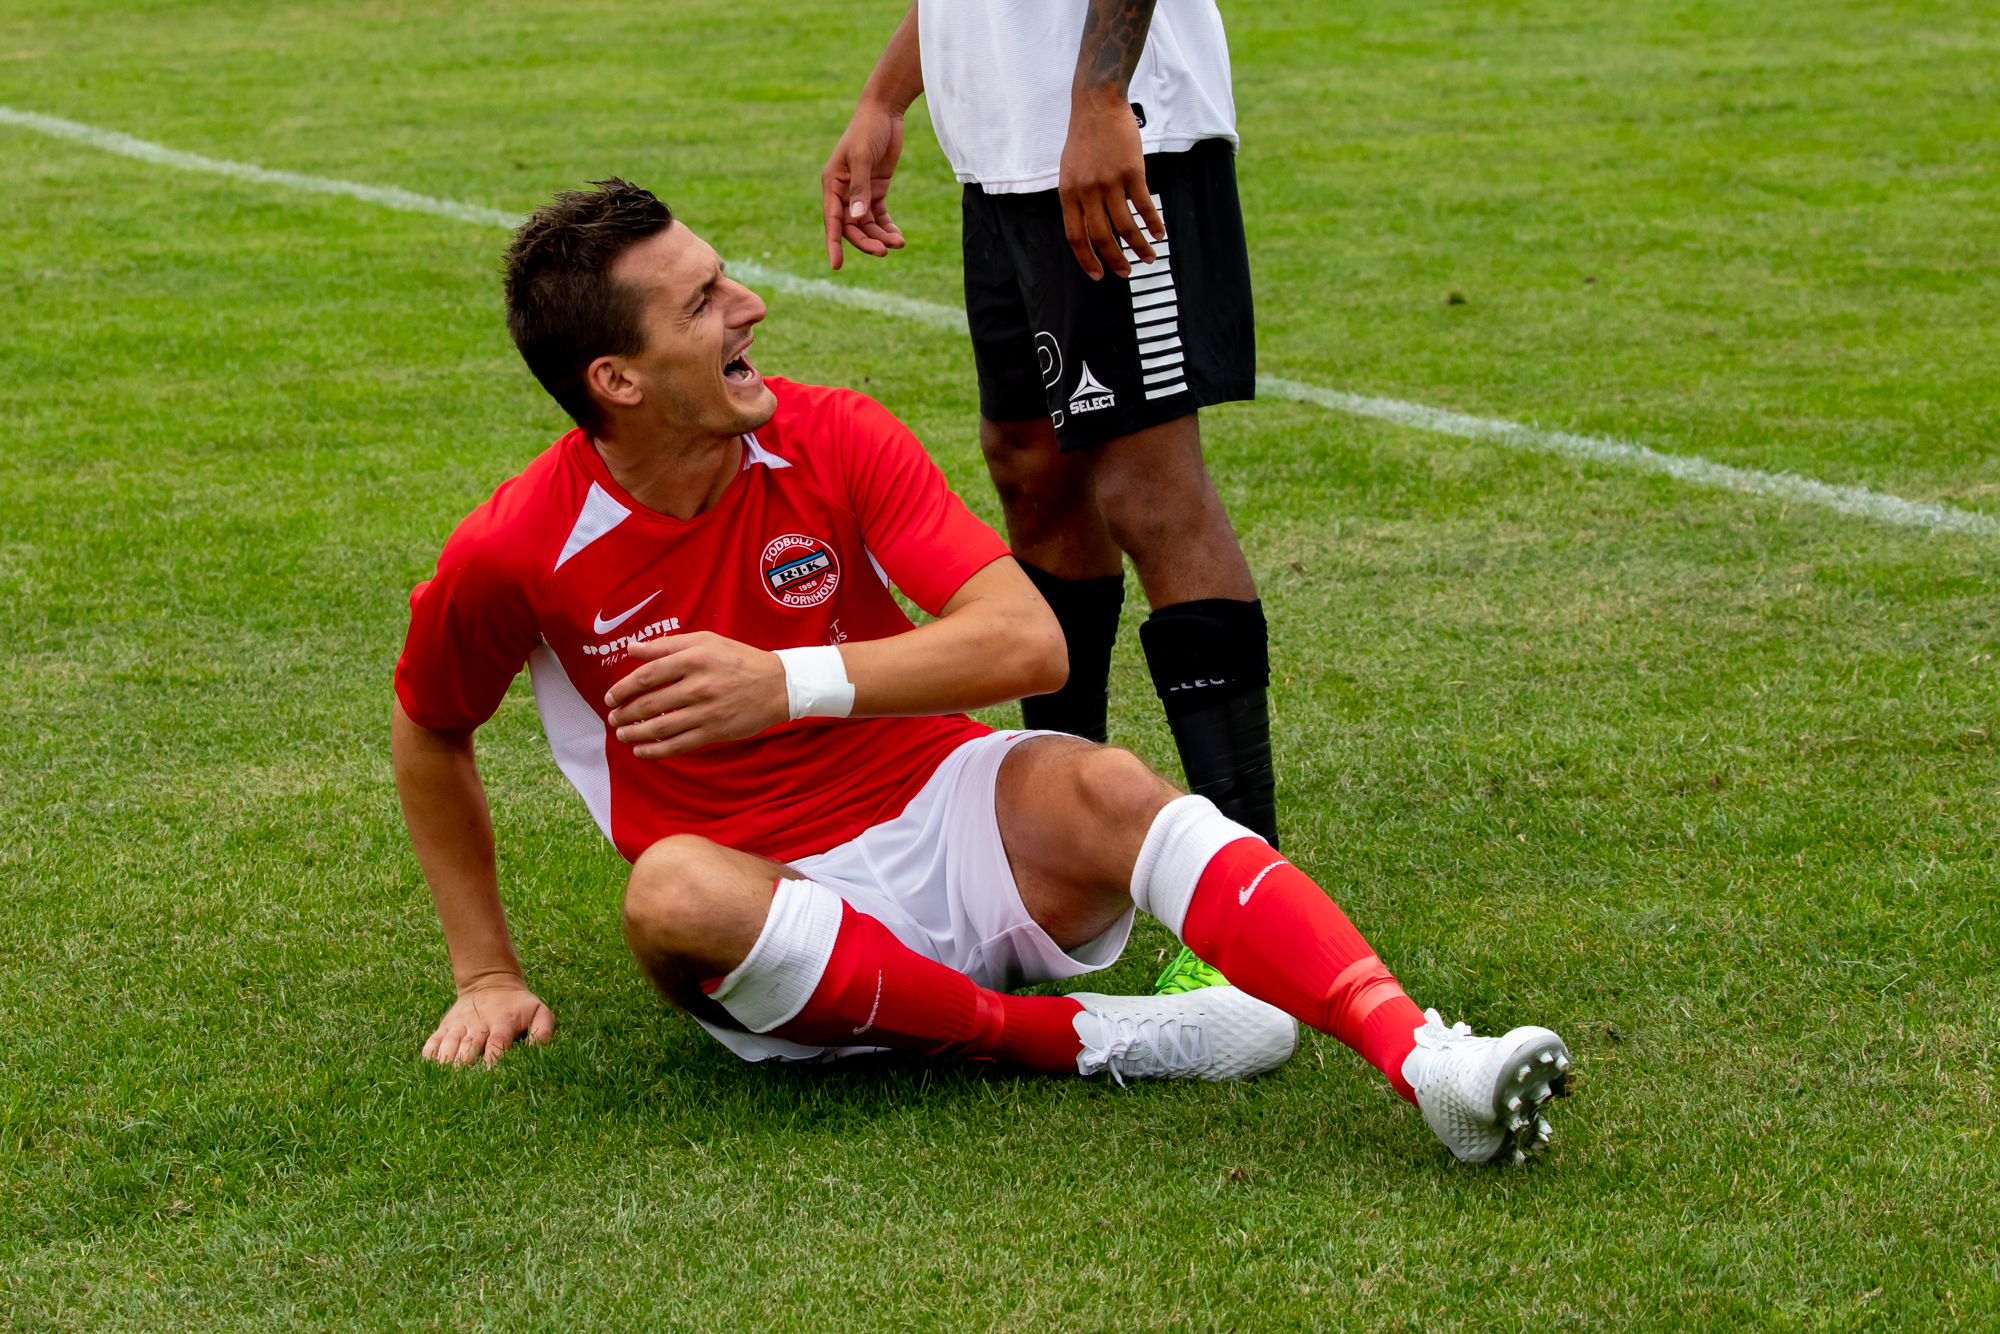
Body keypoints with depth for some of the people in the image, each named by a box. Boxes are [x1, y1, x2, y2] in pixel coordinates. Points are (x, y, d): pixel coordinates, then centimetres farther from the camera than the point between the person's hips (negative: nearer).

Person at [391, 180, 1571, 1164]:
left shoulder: (835, 440, -7)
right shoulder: (514, 555, -10)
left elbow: (1030, 642, -16)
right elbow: (430, 733, 10)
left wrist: (789, 683, -28)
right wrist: (489, 976, 9)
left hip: (944, 817, 2)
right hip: (772, 903, -1)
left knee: (1096, 788, -31)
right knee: (674, 895, -37)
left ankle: (1427, 1064, -48)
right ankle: (1094, 1039, -28)